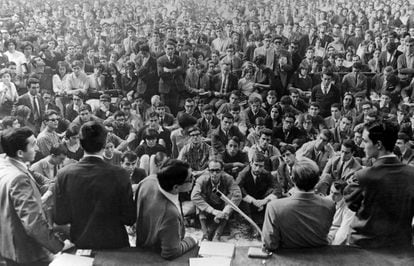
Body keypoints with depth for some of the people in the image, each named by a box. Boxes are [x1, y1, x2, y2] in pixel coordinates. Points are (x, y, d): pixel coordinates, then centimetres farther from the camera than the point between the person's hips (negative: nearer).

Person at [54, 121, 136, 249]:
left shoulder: (64, 174, -14)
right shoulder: (119, 175, -20)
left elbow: (60, 219, -8)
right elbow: (129, 219, -13)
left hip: (80, 244, 2)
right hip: (114, 244, -2)